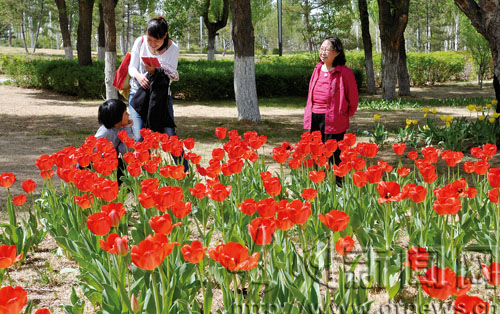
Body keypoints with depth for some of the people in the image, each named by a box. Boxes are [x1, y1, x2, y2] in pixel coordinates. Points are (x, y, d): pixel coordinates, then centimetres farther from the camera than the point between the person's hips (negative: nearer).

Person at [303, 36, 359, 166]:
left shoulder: (345, 72, -7)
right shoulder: (317, 69, 11)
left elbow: (353, 99, 1)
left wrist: (344, 116, 9)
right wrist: (308, 114, 16)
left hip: (333, 121, -6)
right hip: (314, 119, 6)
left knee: (332, 158, -5)